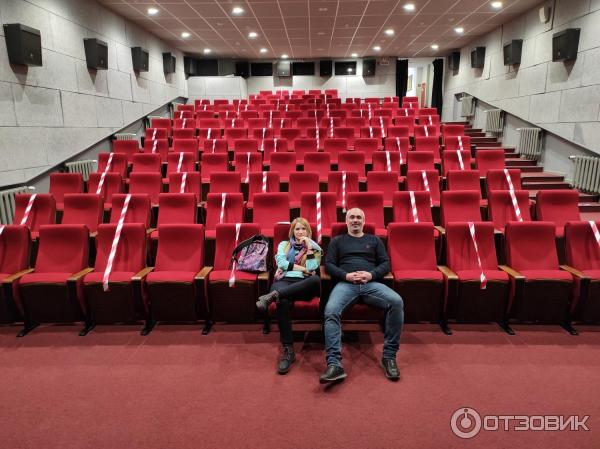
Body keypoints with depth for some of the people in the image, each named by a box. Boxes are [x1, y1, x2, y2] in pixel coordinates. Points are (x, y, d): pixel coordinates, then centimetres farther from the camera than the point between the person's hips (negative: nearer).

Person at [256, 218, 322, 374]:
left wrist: (309, 247, 2)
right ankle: (288, 350, -37)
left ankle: (273, 296, -44)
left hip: (303, 285, 0)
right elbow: (281, 263, 6)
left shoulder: (314, 247, 23)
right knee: (283, 301, -39)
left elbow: (311, 268, 3)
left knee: (316, 280, -39)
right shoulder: (284, 244, 26)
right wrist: (301, 268, 0)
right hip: (284, 280, 0)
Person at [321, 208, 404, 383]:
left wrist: (371, 274, -6)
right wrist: (346, 275, -7)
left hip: (371, 283, 1)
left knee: (397, 302, -29)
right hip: (345, 283, -1)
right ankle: (334, 364, -37)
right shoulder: (337, 241, 23)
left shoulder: (374, 240, 26)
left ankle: (389, 356, -19)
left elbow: (385, 264, 15)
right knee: (331, 310, -33)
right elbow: (328, 264, 11)